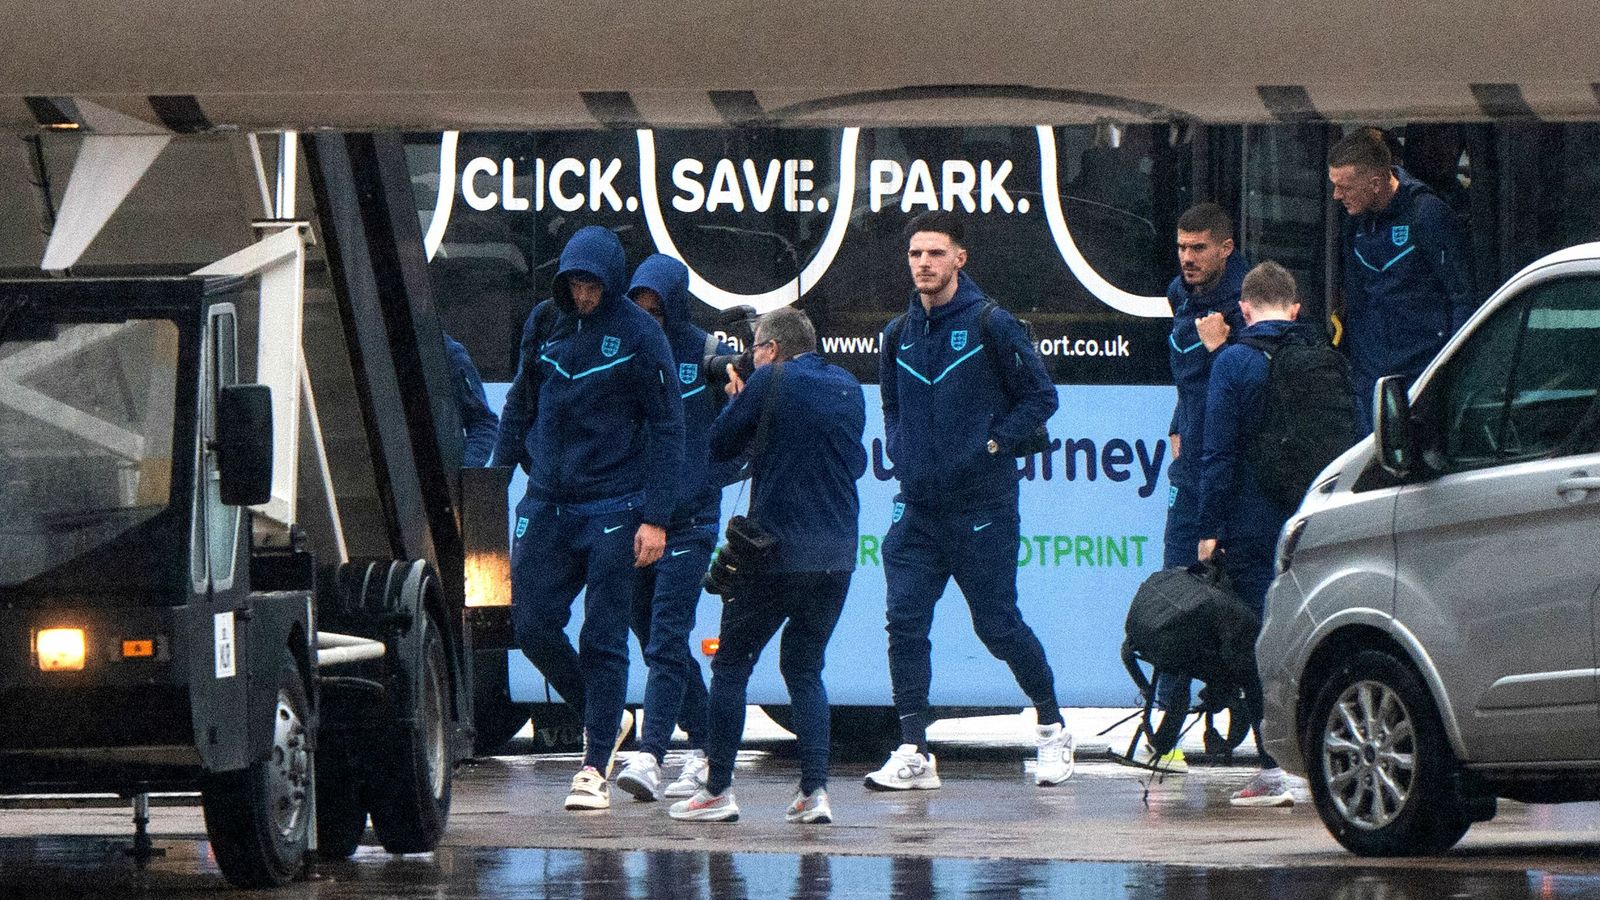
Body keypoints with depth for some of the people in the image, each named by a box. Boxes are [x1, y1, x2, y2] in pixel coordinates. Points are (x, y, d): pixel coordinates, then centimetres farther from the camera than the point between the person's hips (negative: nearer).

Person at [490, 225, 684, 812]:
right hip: (547, 506, 5)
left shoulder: (638, 335, -5)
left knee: (603, 641, -4)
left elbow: (667, 428, -5)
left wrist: (656, 517, -11)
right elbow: (518, 408, 18)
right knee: (532, 626, 0)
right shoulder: (547, 326, 8)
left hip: (613, 514, -5)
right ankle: (604, 721, 21)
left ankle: (595, 768, 0)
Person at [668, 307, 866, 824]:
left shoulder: (770, 383, -7)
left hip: (775, 552, -5)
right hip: (837, 556, 5)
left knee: (731, 666, 6)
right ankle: (815, 791, 0)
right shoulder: (849, 390, 10)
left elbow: (720, 446, 0)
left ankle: (718, 791, 4)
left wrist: (736, 402, 19)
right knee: (804, 668, 14)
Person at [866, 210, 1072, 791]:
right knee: (905, 623, -6)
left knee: (998, 626, 3)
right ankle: (913, 754, -5)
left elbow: (1041, 396, -3)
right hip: (916, 509, 5)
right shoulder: (900, 335, 9)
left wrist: (992, 444, -11)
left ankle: (1052, 727, 23)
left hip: (982, 508, -5)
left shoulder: (991, 325, -6)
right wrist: (899, 451, 6)